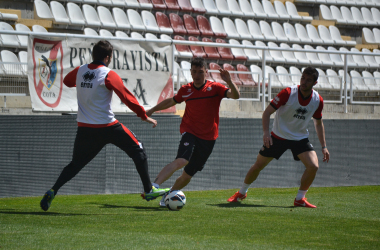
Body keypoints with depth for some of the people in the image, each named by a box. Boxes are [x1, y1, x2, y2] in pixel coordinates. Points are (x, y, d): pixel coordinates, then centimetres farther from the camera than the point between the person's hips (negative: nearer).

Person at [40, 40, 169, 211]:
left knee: (75, 165, 15)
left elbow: (67, 81, 26)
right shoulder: (109, 75, -11)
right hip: (107, 127, -5)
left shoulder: (80, 71, 3)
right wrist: (144, 116, 1)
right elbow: (127, 97, -8)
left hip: (84, 128, 5)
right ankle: (148, 190, 12)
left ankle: (52, 191, -4)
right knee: (138, 150, 11)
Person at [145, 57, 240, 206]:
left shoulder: (215, 88, -2)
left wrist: (229, 81, -33)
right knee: (181, 161, -30)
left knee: (188, 175, 3)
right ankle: (154, 186, -38)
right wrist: (152, 110, 28)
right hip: (190, 132, -1)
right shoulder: (185, 90, 4)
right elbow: (171, 101, 23)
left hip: (208, 138, 1)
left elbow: (236, 96, -16)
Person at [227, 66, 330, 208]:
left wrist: (323, 147, 5)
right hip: (278, 136, -2)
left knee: (313, 166, -19)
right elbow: (267, 112, -16)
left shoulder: (318, 100, -8)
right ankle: (241, 193, 28)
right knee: (258, 166, 2)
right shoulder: (288, 93, -20)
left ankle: (300, 199, -1)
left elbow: (318, 123, 9)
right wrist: (266, 132, -30)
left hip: (300, 138, 2)